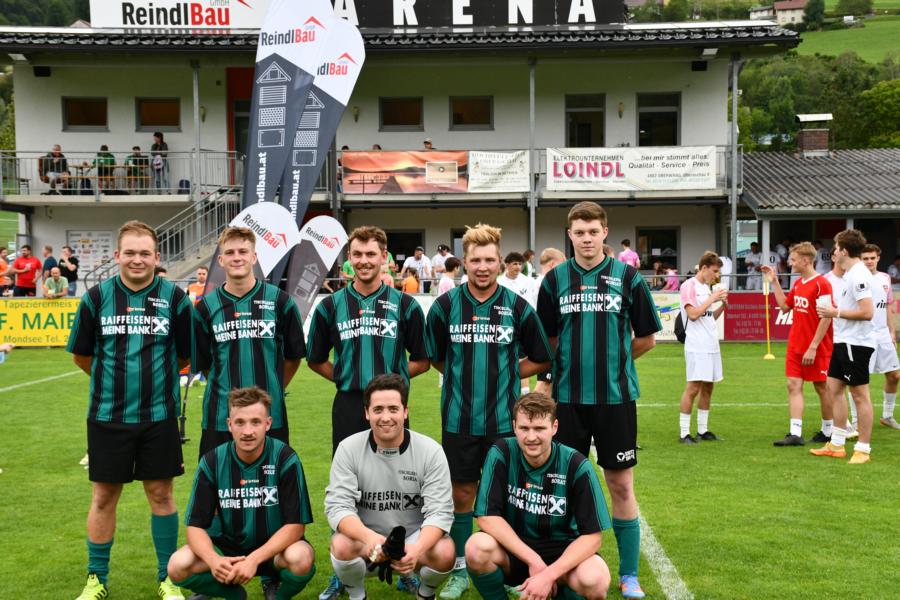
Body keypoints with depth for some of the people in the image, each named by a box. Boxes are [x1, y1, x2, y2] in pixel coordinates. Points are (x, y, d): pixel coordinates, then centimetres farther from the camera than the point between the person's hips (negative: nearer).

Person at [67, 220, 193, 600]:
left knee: (161, 494, 8)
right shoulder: (97, 296, 0)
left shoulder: (175, 298, -2)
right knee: (103, 496, 9)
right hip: (107, 415, 1)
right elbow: (81, 355, 9)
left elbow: (186, 355, 6)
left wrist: (154, 375, 9)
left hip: (159, 415, 0)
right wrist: (113, 378, 12)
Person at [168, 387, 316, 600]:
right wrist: (213, 560, -31)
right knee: (178, 566, -23)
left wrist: (255, 559, -30)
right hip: (227, 547, 3)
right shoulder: (212, 461, -10)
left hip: (274, 547, -2)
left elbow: (295, 525, -17)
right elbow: (195, 525, -10)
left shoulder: (285, 458, -17)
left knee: (301, 558, -34)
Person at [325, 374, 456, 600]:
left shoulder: (431, 451, -13)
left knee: (444, 552, -29)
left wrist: (418, 548, -39)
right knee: (341, 545, -31)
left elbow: (440, 511, -18)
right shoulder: (348, 448, -12)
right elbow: (338, 505, -18)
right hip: (365, 536, 0)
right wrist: (369, 537, -40)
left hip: (415, 536, 0)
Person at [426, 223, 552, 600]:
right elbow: (435, 357, 11)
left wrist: (506, 374, 1)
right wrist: (465, 377, 3)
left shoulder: (518, 307, -2)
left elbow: (540, 359, 9)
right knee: (462, 494, 9)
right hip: (459, 419, 0)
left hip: (504, 419, 0)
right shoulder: (445, 306, -2)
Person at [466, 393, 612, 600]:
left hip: (560, 551, 0)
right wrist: (534, 560, -22)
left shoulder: (576, 466, -15)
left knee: (595, 580, -31)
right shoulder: (501, 453, -13)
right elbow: (487, 516, -16)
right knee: (478, 548, -31)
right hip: (512, 548, 1)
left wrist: (549, 574, -24)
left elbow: (593, 536, -13)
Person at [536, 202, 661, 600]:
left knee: (621, 485, 6)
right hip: (568, 398, 1)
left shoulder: (627, 276, 0)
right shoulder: (555, 279, 3)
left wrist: (613, 359, 8)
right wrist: (574, 361, 6)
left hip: (616, 396, -1)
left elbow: (647, 337, 7)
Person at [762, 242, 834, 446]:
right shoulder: (798, 284, 10)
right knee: (793, 385, 0)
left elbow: (826, 318, -18)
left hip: (816, 348, -7)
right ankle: (795, 434, -1)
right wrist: (774, 282, 15)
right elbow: (785, 306, 19)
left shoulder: (821, 284, -15)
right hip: (795, 345, 7)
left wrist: (813, 347, -20)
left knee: (821, 387, 7)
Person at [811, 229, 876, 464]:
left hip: (856, 343, -10)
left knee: (859, 395, -2)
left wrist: (836, 313, -16)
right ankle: (837, 444, 21)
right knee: (834, 388, 13)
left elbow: (867, 312, -23)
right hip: (843, 341, 10)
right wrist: (836, 311, 8)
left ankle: (863, 449, 8)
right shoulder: (850, 274, 12)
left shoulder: (858, 275, -18)